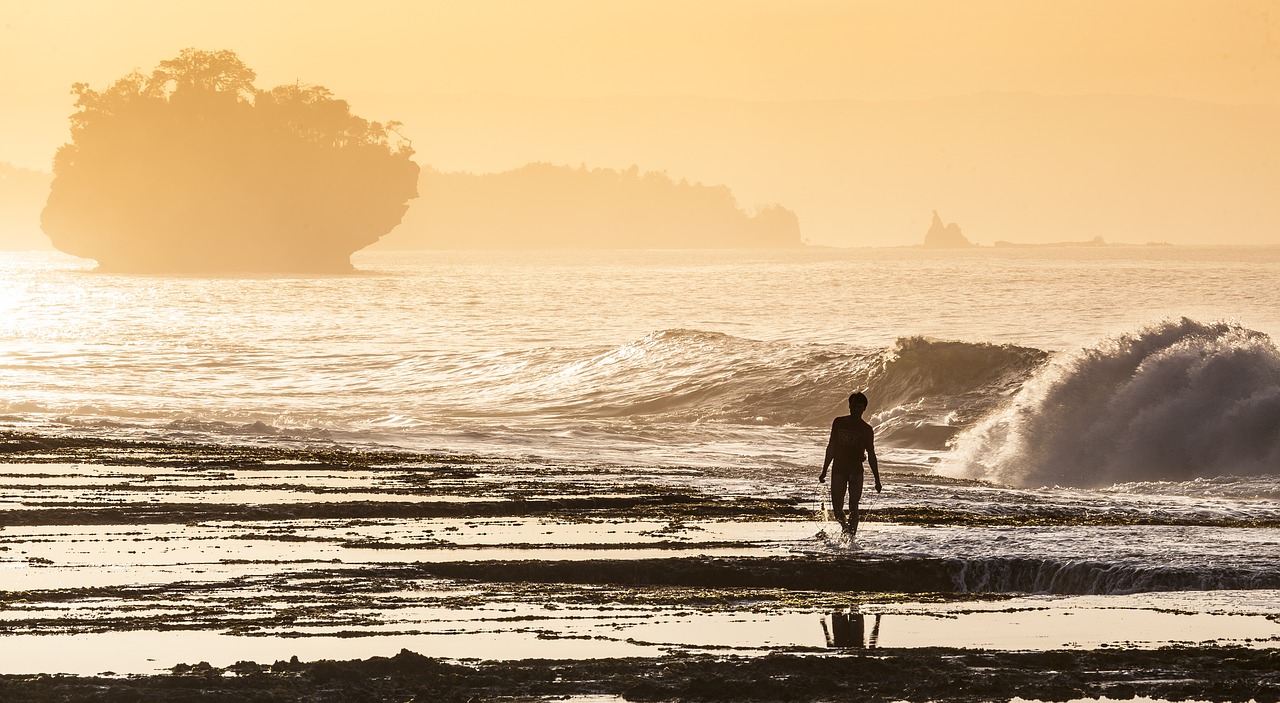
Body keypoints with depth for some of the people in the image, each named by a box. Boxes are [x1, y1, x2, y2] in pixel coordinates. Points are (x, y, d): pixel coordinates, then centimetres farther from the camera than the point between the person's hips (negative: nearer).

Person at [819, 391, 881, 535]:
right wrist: (824, 471, 14)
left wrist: (877, 480, 4)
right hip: (838, 469, 1)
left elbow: (871, 455, 7)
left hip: (856, 471, -1)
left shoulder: (866, 430, 4)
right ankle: (844, 524, 25)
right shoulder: (839, 423, 8)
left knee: (853, 506, -7)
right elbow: (831, 447, 14)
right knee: (837, 507, -3)